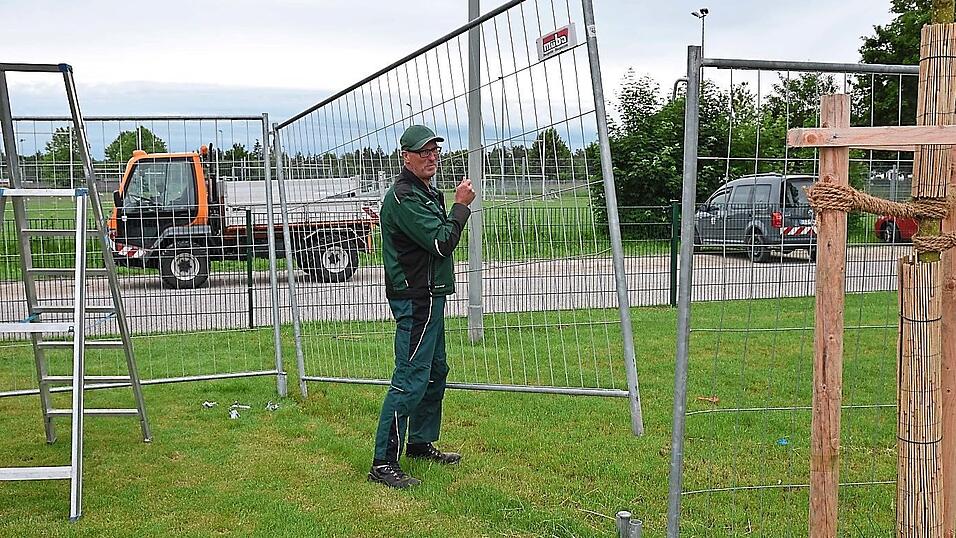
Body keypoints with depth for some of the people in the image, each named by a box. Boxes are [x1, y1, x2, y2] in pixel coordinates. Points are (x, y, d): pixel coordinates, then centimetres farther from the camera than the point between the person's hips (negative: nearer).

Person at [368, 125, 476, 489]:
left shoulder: (427, 192, 17)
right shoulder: (403, 198, -17)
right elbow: (442, 242, -21)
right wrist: (461, 205, -11)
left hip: (429, 297, 11)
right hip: (416, 299, -11)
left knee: (435, 371, 19)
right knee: (410, 379, -13)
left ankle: (420, 443, 32)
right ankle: (383, 463, -12)